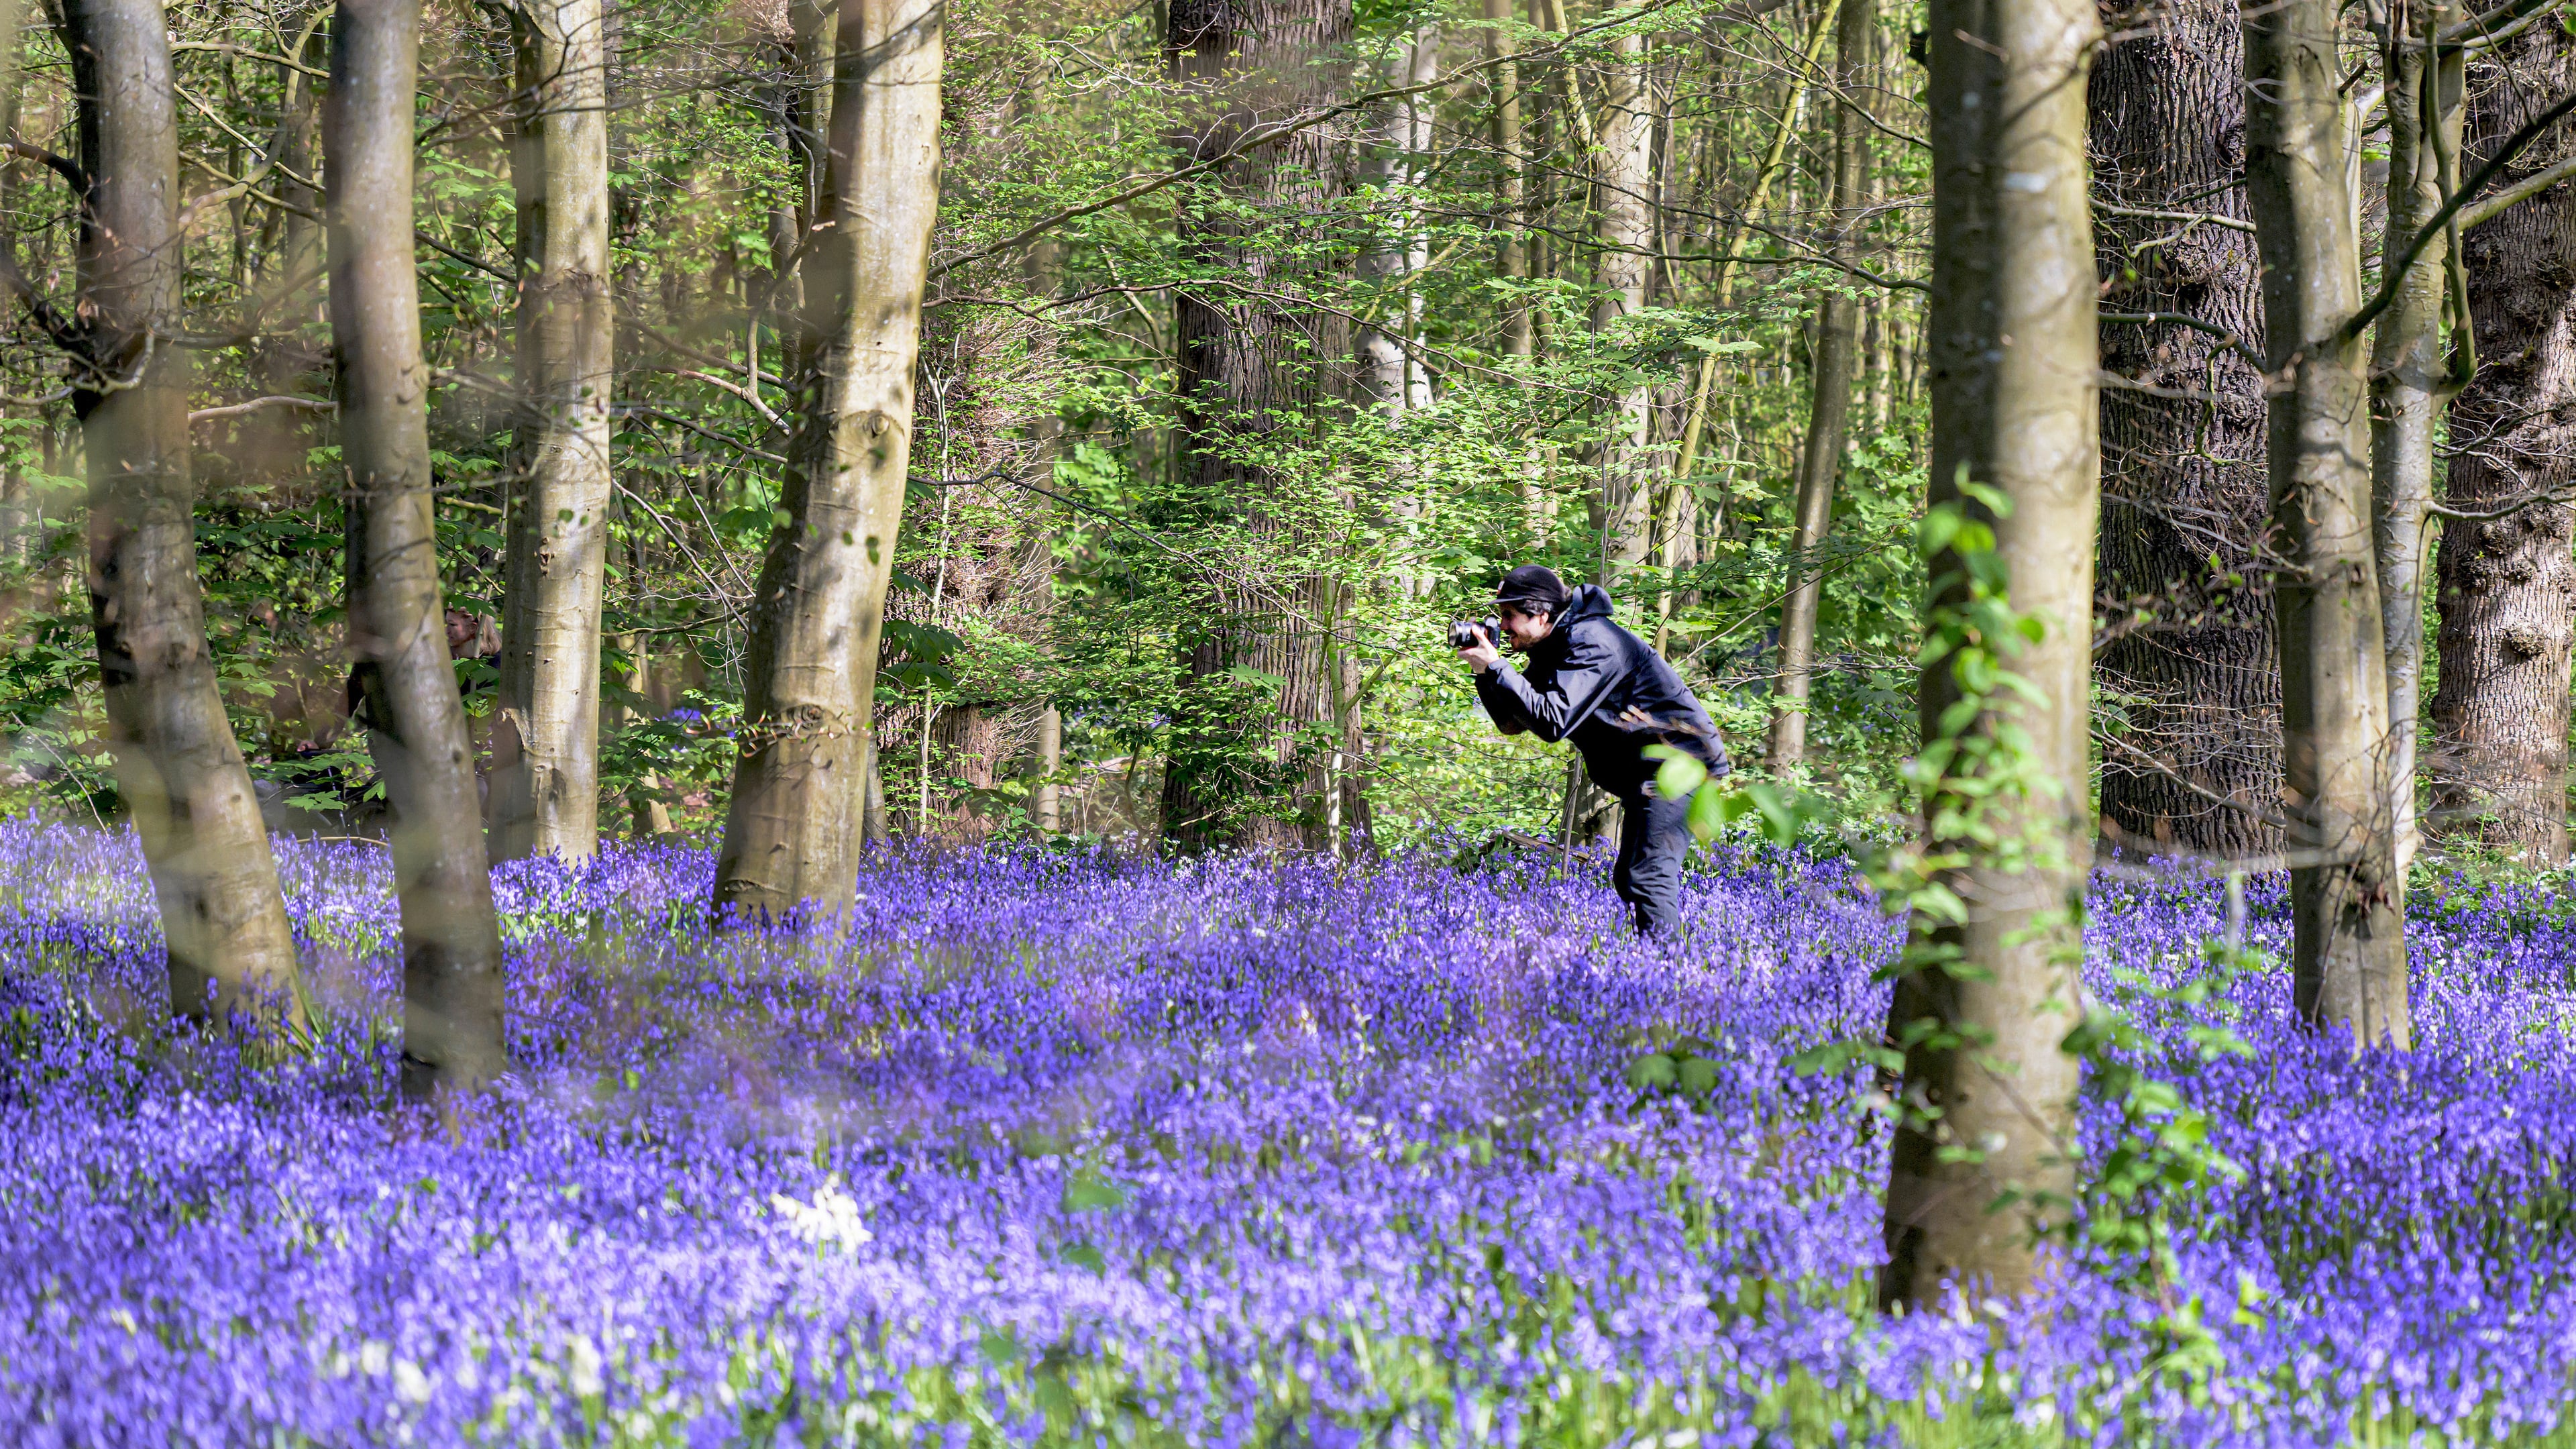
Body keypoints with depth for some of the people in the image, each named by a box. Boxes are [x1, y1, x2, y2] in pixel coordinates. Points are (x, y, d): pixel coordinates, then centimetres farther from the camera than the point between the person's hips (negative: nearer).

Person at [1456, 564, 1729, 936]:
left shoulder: (1591, 643, -21)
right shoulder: (1550, 650, 10)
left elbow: (1553, 721, -30)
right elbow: (1512, 722, 10)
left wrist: (1495, 667, -26)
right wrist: (1483, 672, -5)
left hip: (1680, 764, -11)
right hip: (1650, 770, 11)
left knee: (1649, 878, -19)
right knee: (1628, 878, 14)